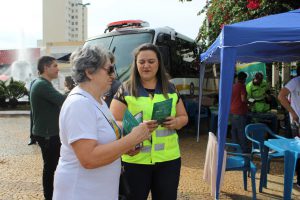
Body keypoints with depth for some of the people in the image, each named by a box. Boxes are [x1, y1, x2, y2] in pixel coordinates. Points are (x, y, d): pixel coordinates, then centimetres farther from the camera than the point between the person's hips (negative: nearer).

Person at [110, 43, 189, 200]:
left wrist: (176, 122, -10)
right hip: (135, 161, -2)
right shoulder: (125, 90, -4)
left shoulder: (171, 89, 6)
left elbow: (183, 117, 13)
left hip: (168, 159, 3)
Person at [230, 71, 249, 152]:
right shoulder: (242, 86, -11)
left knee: (234, 129, 12)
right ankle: (244, 149, 4)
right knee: (241, 131, -2)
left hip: (232, 111, 8)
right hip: (240, 112, -8)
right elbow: (243, 99, -17)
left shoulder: (233, 86, 12)